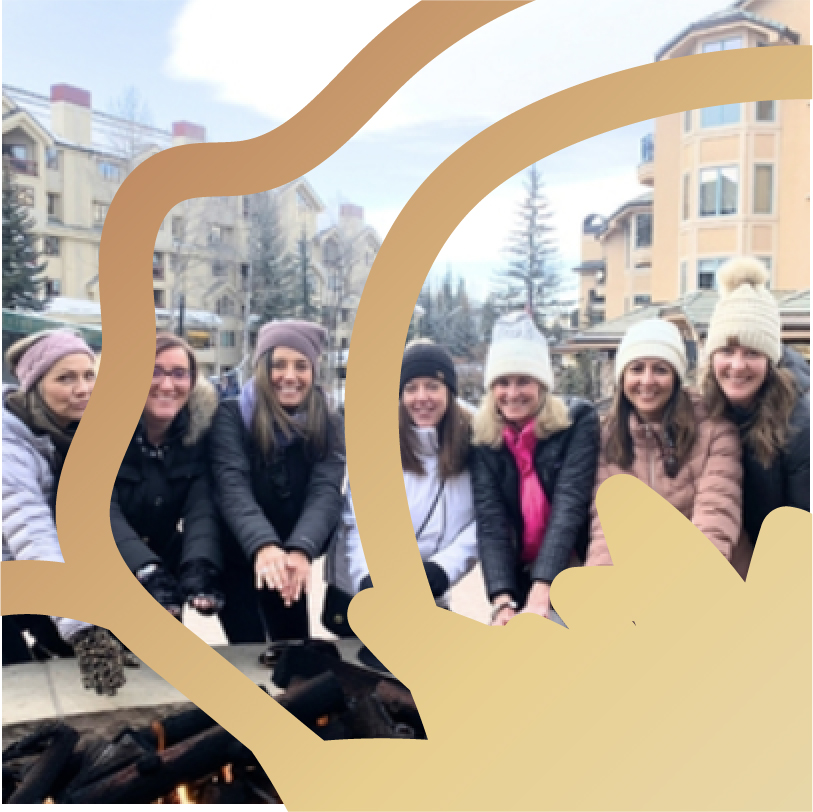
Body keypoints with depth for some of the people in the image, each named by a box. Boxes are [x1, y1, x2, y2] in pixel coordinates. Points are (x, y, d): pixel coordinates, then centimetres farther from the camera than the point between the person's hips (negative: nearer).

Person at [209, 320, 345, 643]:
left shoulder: (329, 426, -6)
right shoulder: (231, 416, -12)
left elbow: (326, 491, -20)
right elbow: (232, 486, -27)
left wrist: (301, 550, -40)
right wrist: (262, 545, -46)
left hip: (290, 565, 3)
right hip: (235, 560, -2)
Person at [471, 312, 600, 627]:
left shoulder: (578, 422, -13)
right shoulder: (484, 439, -5)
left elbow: (570, 505, -23)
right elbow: (490, 522, -14)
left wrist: (542, 589, -32)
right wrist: (502, 601, -26)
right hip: (519, 578, 3)